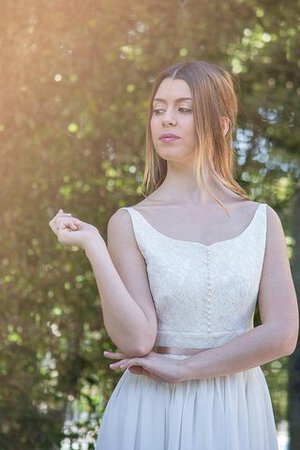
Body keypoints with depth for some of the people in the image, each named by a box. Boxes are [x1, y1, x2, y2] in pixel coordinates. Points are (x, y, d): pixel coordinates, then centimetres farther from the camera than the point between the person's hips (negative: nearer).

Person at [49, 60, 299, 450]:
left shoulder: (262, 221, 0)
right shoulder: (129, 223, -3)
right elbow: (136, 339, -13)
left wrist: (182, 368, -11)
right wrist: (92, 246, -18)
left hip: (235, 414, 1)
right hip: (153, 414, -1)